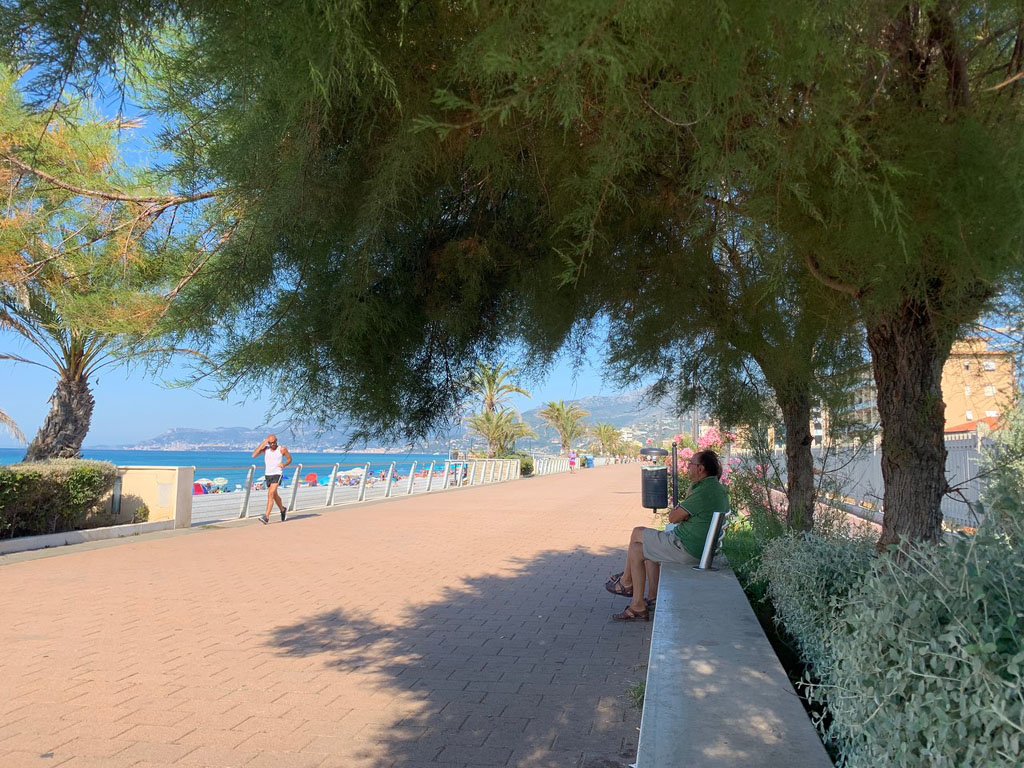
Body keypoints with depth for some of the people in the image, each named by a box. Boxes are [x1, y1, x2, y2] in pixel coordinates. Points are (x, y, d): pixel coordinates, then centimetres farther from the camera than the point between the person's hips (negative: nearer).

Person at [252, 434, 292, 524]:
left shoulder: (282, 449, -4)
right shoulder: (265, 449, 2)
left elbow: (289, 459, 8)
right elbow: (254, 455, -12)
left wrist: (284, 464, -13)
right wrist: (263, 443, -13)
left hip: (277, 474, -5)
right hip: (267, 474, 5)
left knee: (270, 494, -19)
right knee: (275, 495, 19)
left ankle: (266, 517, -22)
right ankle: (283, 510, 42)